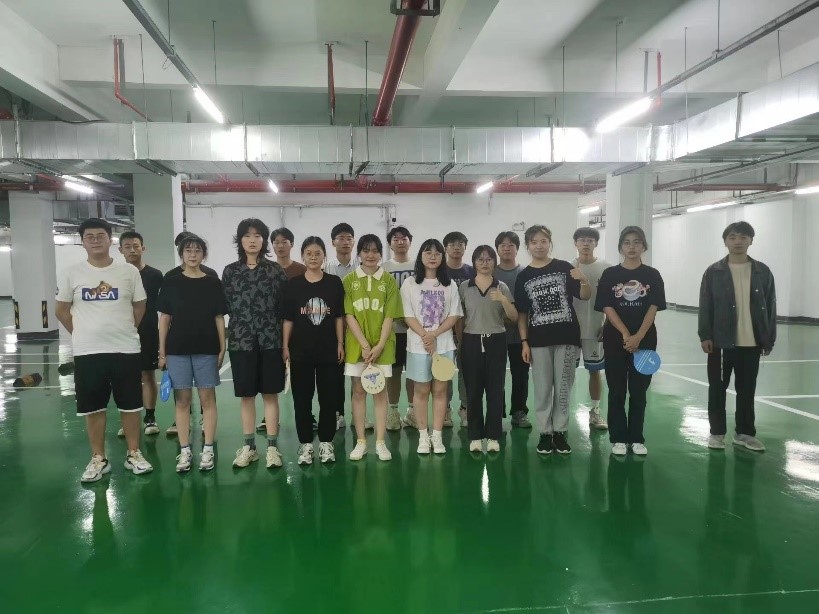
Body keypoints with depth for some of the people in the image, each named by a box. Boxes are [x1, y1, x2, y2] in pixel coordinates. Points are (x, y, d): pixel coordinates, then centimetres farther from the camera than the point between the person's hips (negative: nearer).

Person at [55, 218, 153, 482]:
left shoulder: (129, 271, -1)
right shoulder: (70, 273, 0)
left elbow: (139, 306, 9)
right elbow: (61, 310, 10)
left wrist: (124, 331, 8)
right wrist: (82, 334, 6)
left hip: (126, 350, 0)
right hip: (87, 352, 1)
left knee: (130, 405, 7)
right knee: (93, 408, 8)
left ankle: (134, 454, 21)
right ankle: (98, 459, 22)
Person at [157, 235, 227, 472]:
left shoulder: (213, 283, 3)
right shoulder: (171, 283, 3)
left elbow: (219, 318, 4)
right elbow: (164, 319, 5)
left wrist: (222, 349, 0)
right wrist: (162, 352, 2)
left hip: (207, 349, 0)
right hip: (177, 350, 0)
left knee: (207, 398, 4)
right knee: (182, 400, 6)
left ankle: (208, 449, 12)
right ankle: (185, 451, 14)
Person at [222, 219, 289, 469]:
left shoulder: (275, 270, 2)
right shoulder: (230, 271, 6)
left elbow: (286, 306, 0)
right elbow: (225, 306, 6)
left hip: (271, 340, -1)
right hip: (241, 340, 1)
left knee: (270, 394, 4)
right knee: (246, 395, 8)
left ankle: (272, 447, 13)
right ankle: (249, 446, 20)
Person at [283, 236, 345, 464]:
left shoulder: (334, 282, 2)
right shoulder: (293, 284, 1)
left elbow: (339, 317, 4)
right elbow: (288, 319, 3)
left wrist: (340, 344, 0)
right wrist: (285, 346, -1)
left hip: (328, 349, 0)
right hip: (300, 350, 0)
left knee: (329, 397, 5)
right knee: (302, 398, 5)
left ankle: (326, 442, 19)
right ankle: (306, 444, 18)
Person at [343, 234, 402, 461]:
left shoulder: (388, 281, 1)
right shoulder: (349, 280, 0)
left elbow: (389, 317, -2)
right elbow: (349, 316, -5)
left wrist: (379, 346, -12)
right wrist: (364, 345, -13)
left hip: (382, 346, 0)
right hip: (356, 345, 0)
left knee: (380, 391, 5)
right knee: (358, 391, 7)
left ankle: (380, 442, 12)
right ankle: (360, 441, 15)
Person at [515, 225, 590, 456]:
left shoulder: (564, 268, 0)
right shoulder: (524, 277, 3)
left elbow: (585, 296, -3)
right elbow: (522, 313, 4)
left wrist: (583, 281, -24)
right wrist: (524, 342, -2)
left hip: (566, 337, -1)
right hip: (539, 340, 1)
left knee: (563, 387, 7)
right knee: (542, 389, 7)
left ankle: (560, 432, 19)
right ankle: (545, 433, 18)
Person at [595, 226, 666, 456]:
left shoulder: (652, 275, 3)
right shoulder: (610, 274, 0)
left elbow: (653, 308, -4)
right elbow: (607, 308, -5)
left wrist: (638, 337, -16)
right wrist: (626, 335, -16)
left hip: (645, 340, 1)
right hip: (615, 340, -1)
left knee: (639, 391, 7)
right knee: (617, 391, 4)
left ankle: (637, 439, 17)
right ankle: (618, 439, 13)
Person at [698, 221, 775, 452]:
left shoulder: (763, 272, 4)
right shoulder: (713, 272, -2)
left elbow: (770, 307, 6)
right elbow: (705, 307, -3)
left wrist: (769, 339, 4)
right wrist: (705, 336, -9)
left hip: (752, 342, 2)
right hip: (721, 341, -2)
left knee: (747, 390, 11)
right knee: (717, 388, 6)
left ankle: (745, 433, 23)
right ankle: (717, 432, 17)